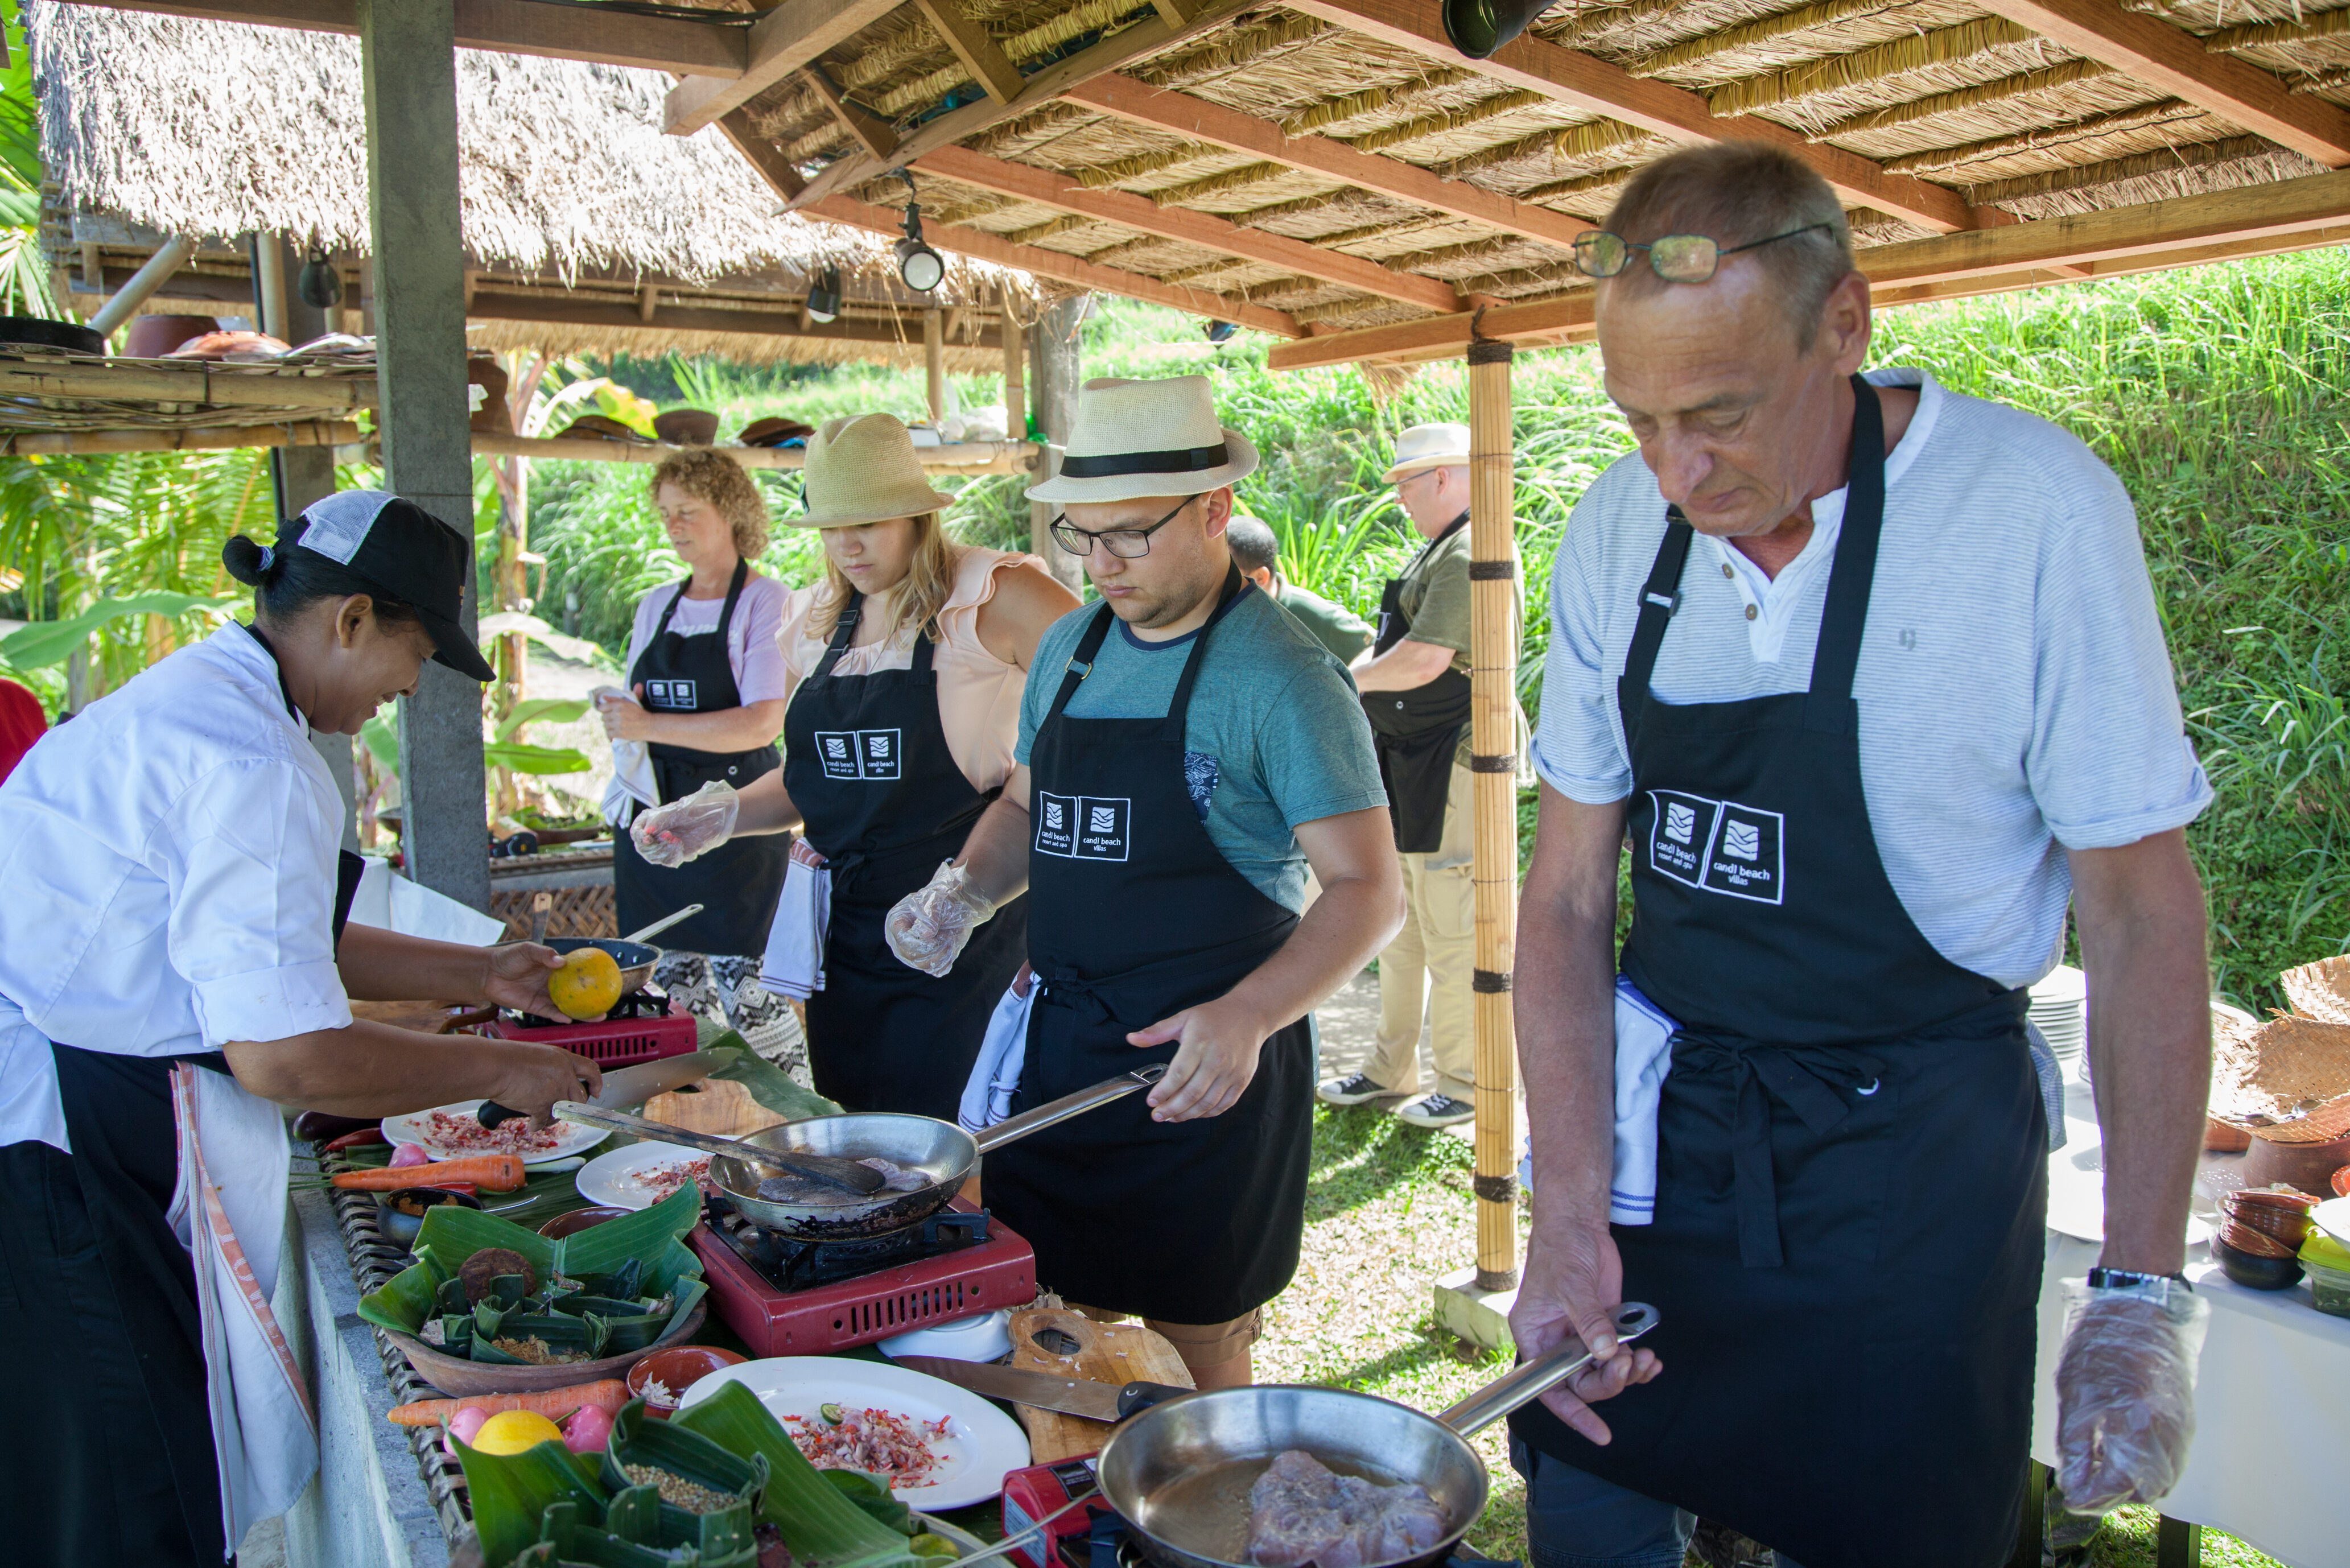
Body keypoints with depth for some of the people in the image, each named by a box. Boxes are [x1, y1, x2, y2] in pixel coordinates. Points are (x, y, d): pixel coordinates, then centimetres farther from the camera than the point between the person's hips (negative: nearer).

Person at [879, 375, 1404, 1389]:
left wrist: (1248, 1018, -32)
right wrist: (965, 891, 1)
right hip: (1060, 1041, 6)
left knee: (1196, 1359, 9)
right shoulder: (1069, 649, 7)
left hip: (1203, 1070, -6)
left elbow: (1367, 891, -17)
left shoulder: (1280, 675, -14)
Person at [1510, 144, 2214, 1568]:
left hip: (1910, 1164, -3)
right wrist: (1567, 1220, -9)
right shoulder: (1622, 528, -5)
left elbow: (2144, 918, -10)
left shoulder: (2038, 512, -16)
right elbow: (1569, 899, -1)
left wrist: (2145, 1294, -11)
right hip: (1652, 1123, 4)